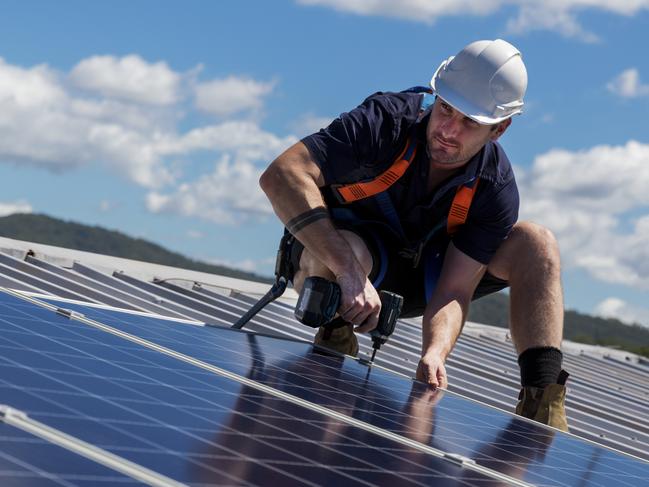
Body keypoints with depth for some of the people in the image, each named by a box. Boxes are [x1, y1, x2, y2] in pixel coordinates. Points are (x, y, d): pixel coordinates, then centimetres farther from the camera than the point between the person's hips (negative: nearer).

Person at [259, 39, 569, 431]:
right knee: (349, 252, -42)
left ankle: (542, 403, -23)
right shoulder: (387, 122, -30)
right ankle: (334, 342, -10)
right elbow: (281, 175, -41)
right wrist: (349, 272, -50)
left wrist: (434, 353, -46)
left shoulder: (496, 190, -20)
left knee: (537, 244, -16)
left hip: (418, 277, 4)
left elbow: (454, 291, -23)